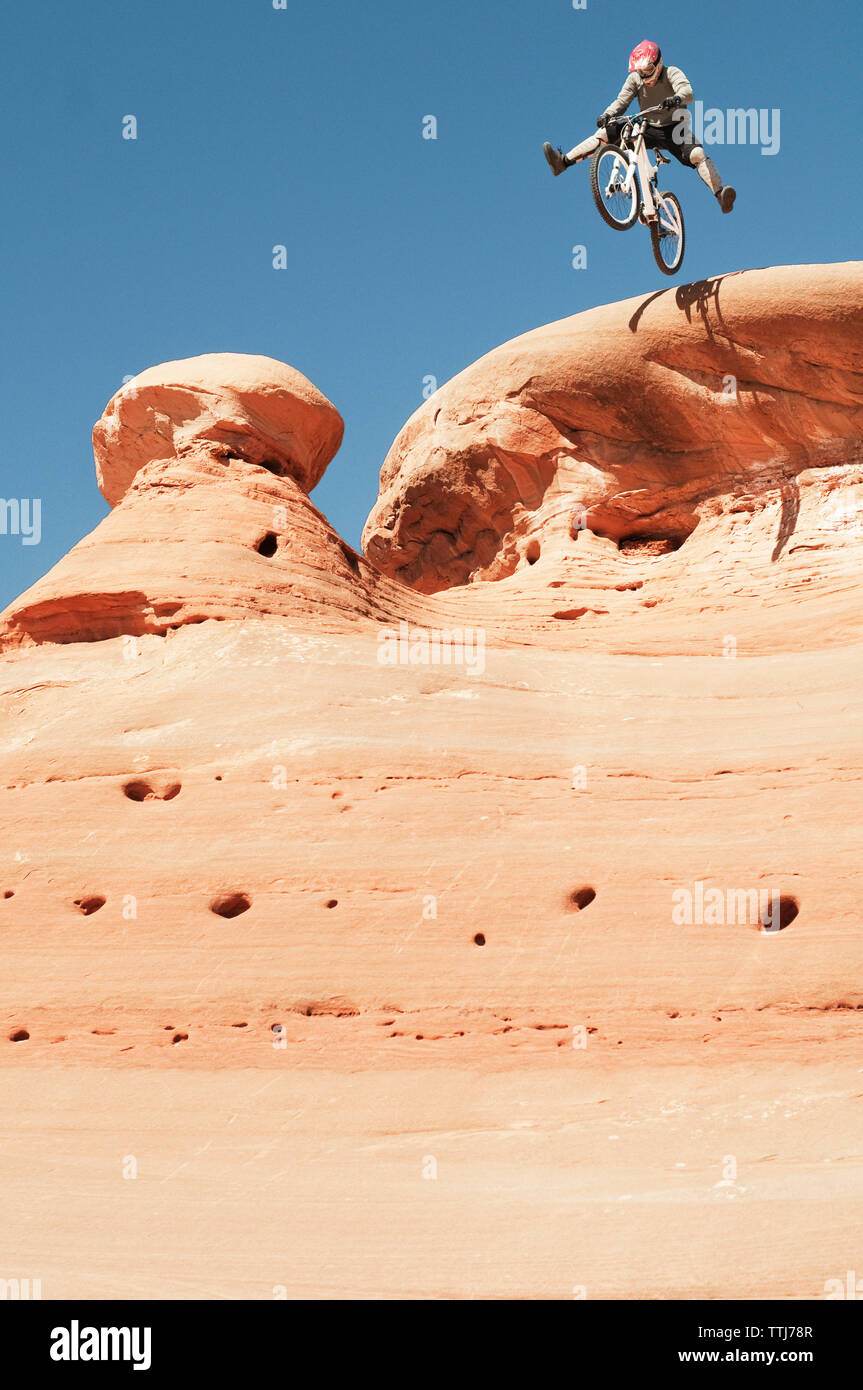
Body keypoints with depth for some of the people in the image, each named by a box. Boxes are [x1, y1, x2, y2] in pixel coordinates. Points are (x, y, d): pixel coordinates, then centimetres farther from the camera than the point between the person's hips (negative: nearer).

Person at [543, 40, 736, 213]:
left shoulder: (671, 73, -12)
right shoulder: (635, 79, 0)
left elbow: (687, 92, -30)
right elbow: (621, 100, -7)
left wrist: (676, 99, -55)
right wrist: (607, 115, -30)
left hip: (674, 129, -4)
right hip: (647, 128, 4)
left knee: (697, 154, -31)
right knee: (606, 133, -10)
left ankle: (721, 196, -38)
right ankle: (562, 162, -10)